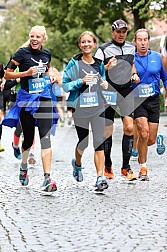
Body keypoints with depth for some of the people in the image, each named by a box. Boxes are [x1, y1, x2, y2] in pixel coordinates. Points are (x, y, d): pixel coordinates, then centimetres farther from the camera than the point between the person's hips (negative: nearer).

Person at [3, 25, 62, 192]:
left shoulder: (47, 53, 8)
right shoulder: (22, 53, -5)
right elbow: (7, 74, -5)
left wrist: (52, 75, 8)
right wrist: (26, 73, -18)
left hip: (44, 99, 2)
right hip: (26, 99, -2)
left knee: (45, 137, -12)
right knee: (28, 138, 7)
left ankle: (47, 178, -19)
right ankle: (24, 166, 39)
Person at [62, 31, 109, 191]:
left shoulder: (99, 64, 10)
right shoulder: (74, 63, -1)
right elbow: (65, 84, -3)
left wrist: (105, 85, 2)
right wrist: (81, 82, -17)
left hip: (98, 107, 2)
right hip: (80, 108, -2)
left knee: (99, 142, -7)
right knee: (83, 142, 7)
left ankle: (100, 177, -8)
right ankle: (77, 164, 40)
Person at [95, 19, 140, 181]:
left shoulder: (131, 48, 12)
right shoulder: (103, 50, -4)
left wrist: (134, 74, 9)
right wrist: (106, 67, -24)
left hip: (127, 91, 3)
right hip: (109, 92, -3)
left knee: (129, 127, -9)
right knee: (107, 131, 0)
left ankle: (126, 166, -1)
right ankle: (107, 166, 17)